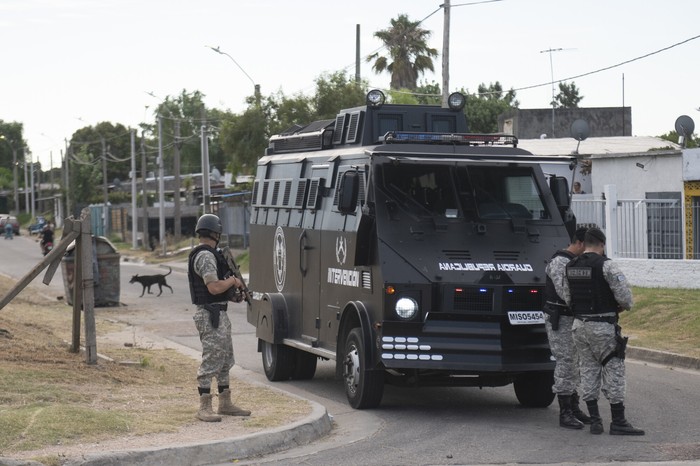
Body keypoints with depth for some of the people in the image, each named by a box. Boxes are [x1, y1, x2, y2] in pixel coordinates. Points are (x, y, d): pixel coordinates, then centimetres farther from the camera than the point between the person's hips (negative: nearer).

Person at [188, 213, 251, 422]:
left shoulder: (209, 255, 16)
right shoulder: (205, 256, -17)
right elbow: (214, 287, -25)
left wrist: (233, 291, 12)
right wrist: (233, 280, -9)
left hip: (219, 314, 11)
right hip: (210, 316, -11)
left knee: (225, 359, 15)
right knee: (210, 361, -8)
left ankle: (225, 404, 22)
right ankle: (204, 408, -6)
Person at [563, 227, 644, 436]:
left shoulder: (570, 267, 8)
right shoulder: (606, 265, -14)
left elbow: (568, 298, 12)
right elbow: (624, 293, -18)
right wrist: (624, 306, 3)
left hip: (579, 325, 7)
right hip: (602, 327, -6)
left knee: (588, 371, 12)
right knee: (613, 371, 0)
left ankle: (595, 421, 11)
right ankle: (618, 422, 1)